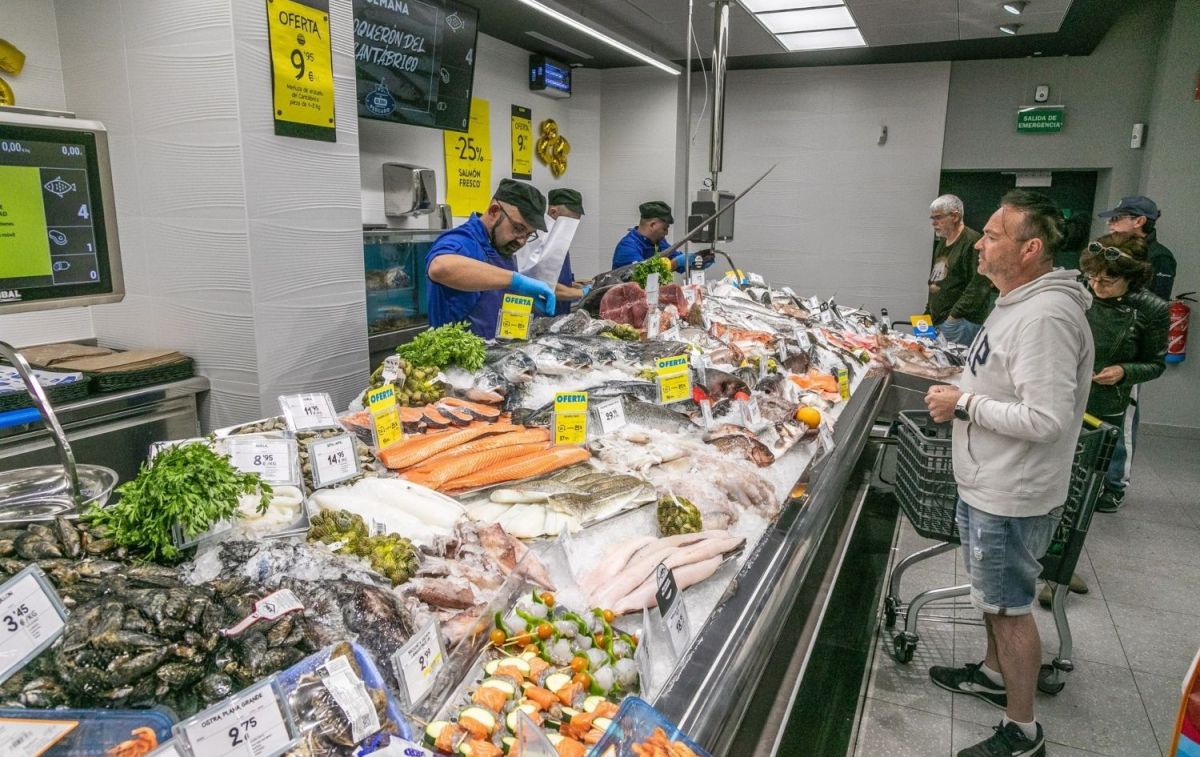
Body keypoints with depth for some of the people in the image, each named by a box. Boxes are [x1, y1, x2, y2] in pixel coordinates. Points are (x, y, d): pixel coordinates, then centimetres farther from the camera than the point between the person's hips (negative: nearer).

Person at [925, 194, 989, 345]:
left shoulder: (972, 242, -12)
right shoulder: (942, 242, 19)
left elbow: (978, 286, -19)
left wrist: (954, 315, -18)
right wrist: (929, 312, 17)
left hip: (958, 323, -8)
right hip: (936, 321, 8)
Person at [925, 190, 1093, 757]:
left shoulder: (1046, 316, -27)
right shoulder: (1017, 302, 7)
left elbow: (1046, 418, -31)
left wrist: (964, 405, -22)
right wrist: (961, 394, 6)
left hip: (1011, 498, -10)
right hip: (987, 485, 10)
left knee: (1009, 608, 5)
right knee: (992, 594, 26)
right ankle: (994, 674, 47)